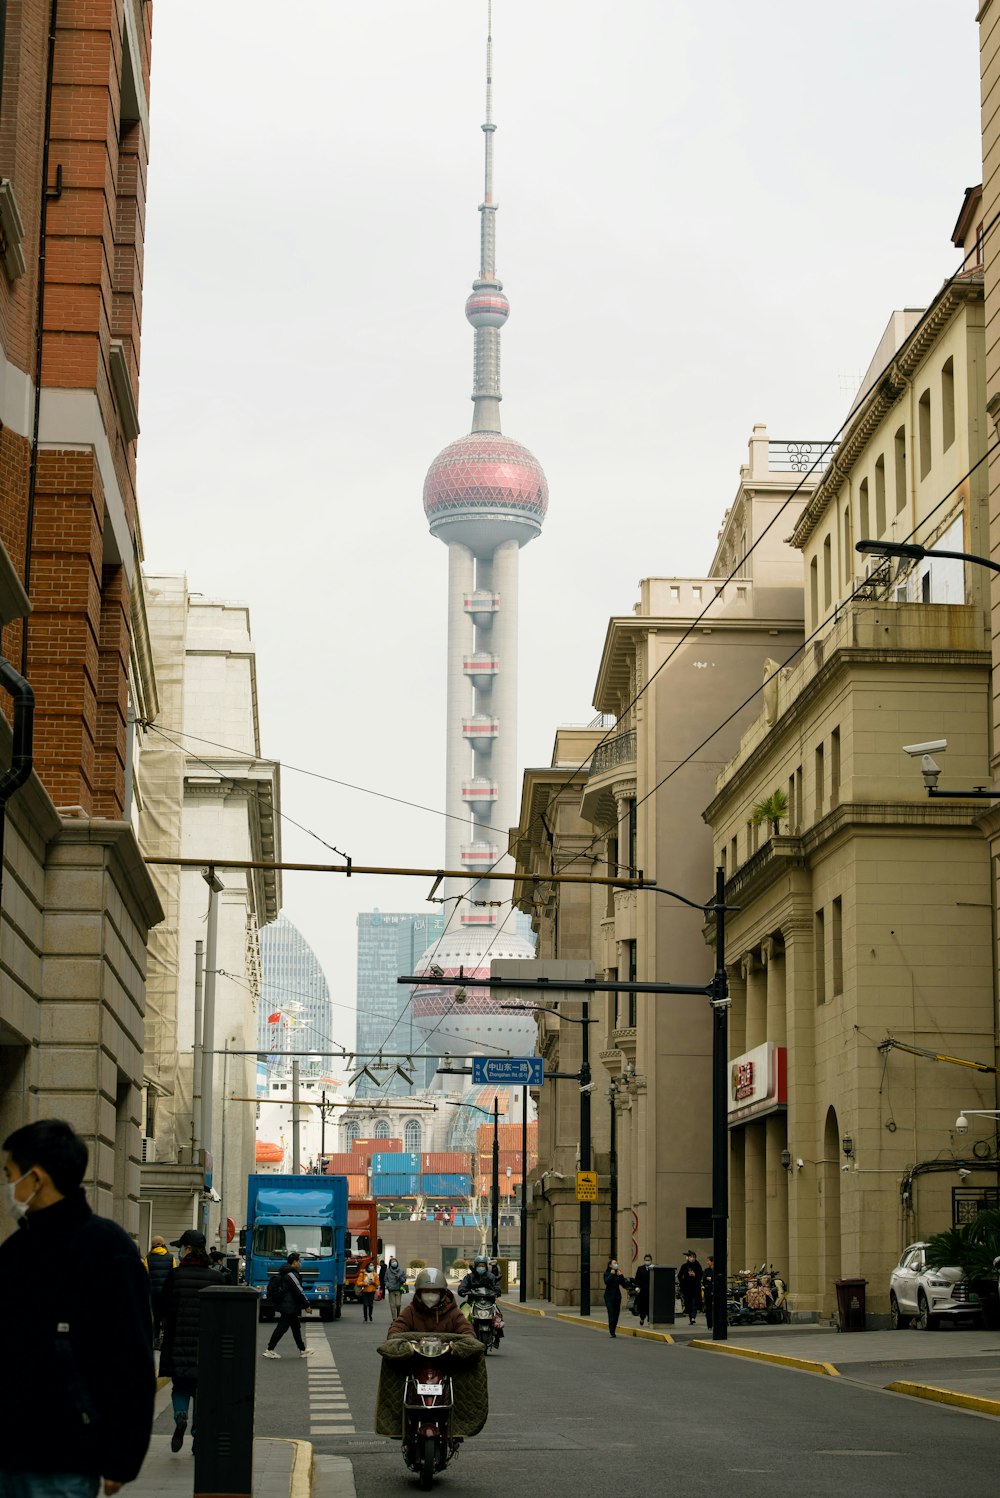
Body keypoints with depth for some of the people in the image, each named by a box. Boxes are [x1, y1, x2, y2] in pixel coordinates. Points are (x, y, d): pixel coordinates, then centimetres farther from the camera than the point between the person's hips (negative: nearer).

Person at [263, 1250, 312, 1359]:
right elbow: (299, 1291, -18)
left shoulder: (284, 1272, 14)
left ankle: (302, 1350, 22)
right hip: (289, 1307, -11)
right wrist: (306, 1304, -10)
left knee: (296, 1327, 15)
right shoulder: (291, 1274, -18)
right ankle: (269, 1350, -3)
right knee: (282, 1327, -6)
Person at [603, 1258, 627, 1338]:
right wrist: (611, 1274, -17)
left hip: (617, 1295, 4)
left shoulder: (618, 1273, 9)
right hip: (609, 1295, -4)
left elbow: (623, 1283, 2)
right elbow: (606, 1281, -18)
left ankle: (613, 1330, 14)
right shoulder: (607, 1273, -1)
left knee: (616, 1313, 3)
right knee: (611, 1313, -13)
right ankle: (612, 1332, -15)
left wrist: (620, 1276, -10)